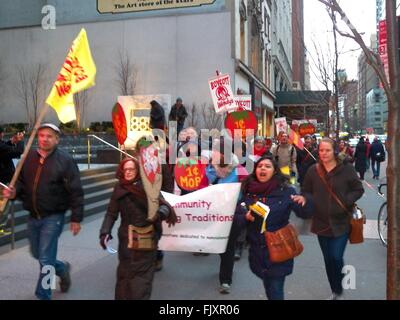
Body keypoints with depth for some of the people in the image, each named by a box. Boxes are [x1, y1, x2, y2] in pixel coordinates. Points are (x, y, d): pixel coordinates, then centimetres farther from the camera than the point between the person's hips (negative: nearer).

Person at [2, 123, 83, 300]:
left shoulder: (65, 160, -12)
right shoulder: (29, 158, 3)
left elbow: (76, 191, -13)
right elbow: (21, 182, 13)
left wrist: (76, 218, -14)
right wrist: (14, 192, -11)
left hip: (53, 217, -6)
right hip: (33, 216, 6)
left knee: (45, 259, -2)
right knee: (37, 254, 21)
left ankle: (43, 295, 16)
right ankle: (62, 268, 47)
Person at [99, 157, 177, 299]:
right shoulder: (119, 189, 3)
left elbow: (164, 206, -10)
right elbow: (111, 213, 7)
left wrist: (160, 213, -33)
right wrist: (105, 231, -6)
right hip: (126, 239, 3)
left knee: (142, 275, -1)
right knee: (124, 273, 10)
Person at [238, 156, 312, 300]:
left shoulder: (285, 191, -9)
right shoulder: (248, 191, -2)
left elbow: (306, 214, -10)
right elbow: (237, 216, 4)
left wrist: (304, 202, -31)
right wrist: (246, 217, -18)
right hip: (257, 250, 3)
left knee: (275, 290, 3)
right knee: (268, 287, 20)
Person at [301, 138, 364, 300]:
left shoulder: (346, 168, -8)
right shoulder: (313, 170, 0)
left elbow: (358, 189, -2)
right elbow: (305, 192, 8)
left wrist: (346, 201, -16)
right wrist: (311, 201, -12)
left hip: (341, 222, -3)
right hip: (322, 222, 3)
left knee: (336, 258, -8)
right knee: (328, 259, 13)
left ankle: (339, 291, 20)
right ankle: (335, 291, 34)